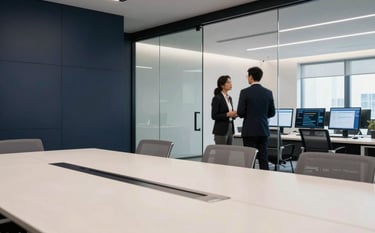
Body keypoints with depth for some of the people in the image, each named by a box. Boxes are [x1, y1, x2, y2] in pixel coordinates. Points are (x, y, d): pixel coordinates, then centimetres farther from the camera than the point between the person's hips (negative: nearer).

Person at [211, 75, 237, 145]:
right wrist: (227, 114, -22)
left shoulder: (229, 98, 14)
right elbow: (214, 116, -15)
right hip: (220, 131, -8)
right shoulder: (217, 98, -11)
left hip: (230, 129, 8)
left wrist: (234, 114, -2)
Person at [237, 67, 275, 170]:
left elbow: (240, 113, -10)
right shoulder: (268, 92, 5)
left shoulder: (245, 92, -9)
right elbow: (272, 113, 9)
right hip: (264, 130, 4)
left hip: (249, 131, -4)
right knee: (263, 158, 8)